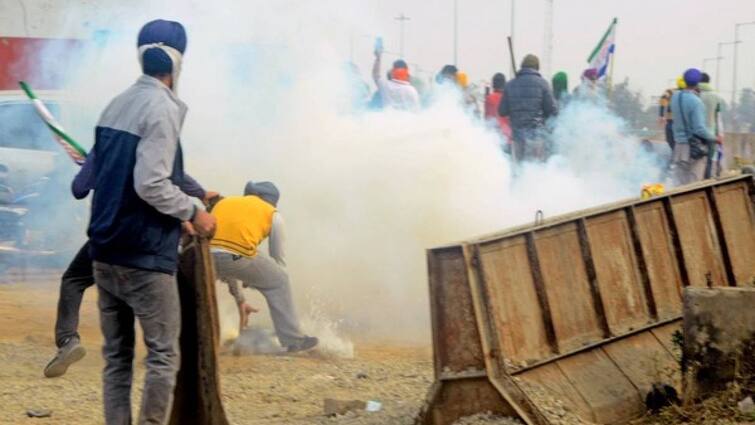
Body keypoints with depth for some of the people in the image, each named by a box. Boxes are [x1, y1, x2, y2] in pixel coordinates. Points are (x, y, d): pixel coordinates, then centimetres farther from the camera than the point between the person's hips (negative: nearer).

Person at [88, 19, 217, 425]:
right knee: (163, 354, -1)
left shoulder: (115, 106, 12)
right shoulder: (162, 108, -13)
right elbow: (151, 184, -21)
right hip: (144, 257, -8)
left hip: (105, 253, 8)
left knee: (116, 355, 10)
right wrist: (193, 213, -6)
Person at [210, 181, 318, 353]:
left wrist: (239, 300, 46)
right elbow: (279, 261, 27)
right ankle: (293, 340, 25)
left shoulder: (223, 202, 37)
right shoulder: (273, 214, 25)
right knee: (278, 281, 22)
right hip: (237, 255, -3)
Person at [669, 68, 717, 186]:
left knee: (680, 182, 10)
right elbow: (700, 129, -22)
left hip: (679, 144, 6)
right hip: (695, 148, -6)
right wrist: (714, 138, -6)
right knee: (693, 184, -1)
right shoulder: (696, 102, -19)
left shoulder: (675, 96, 1)